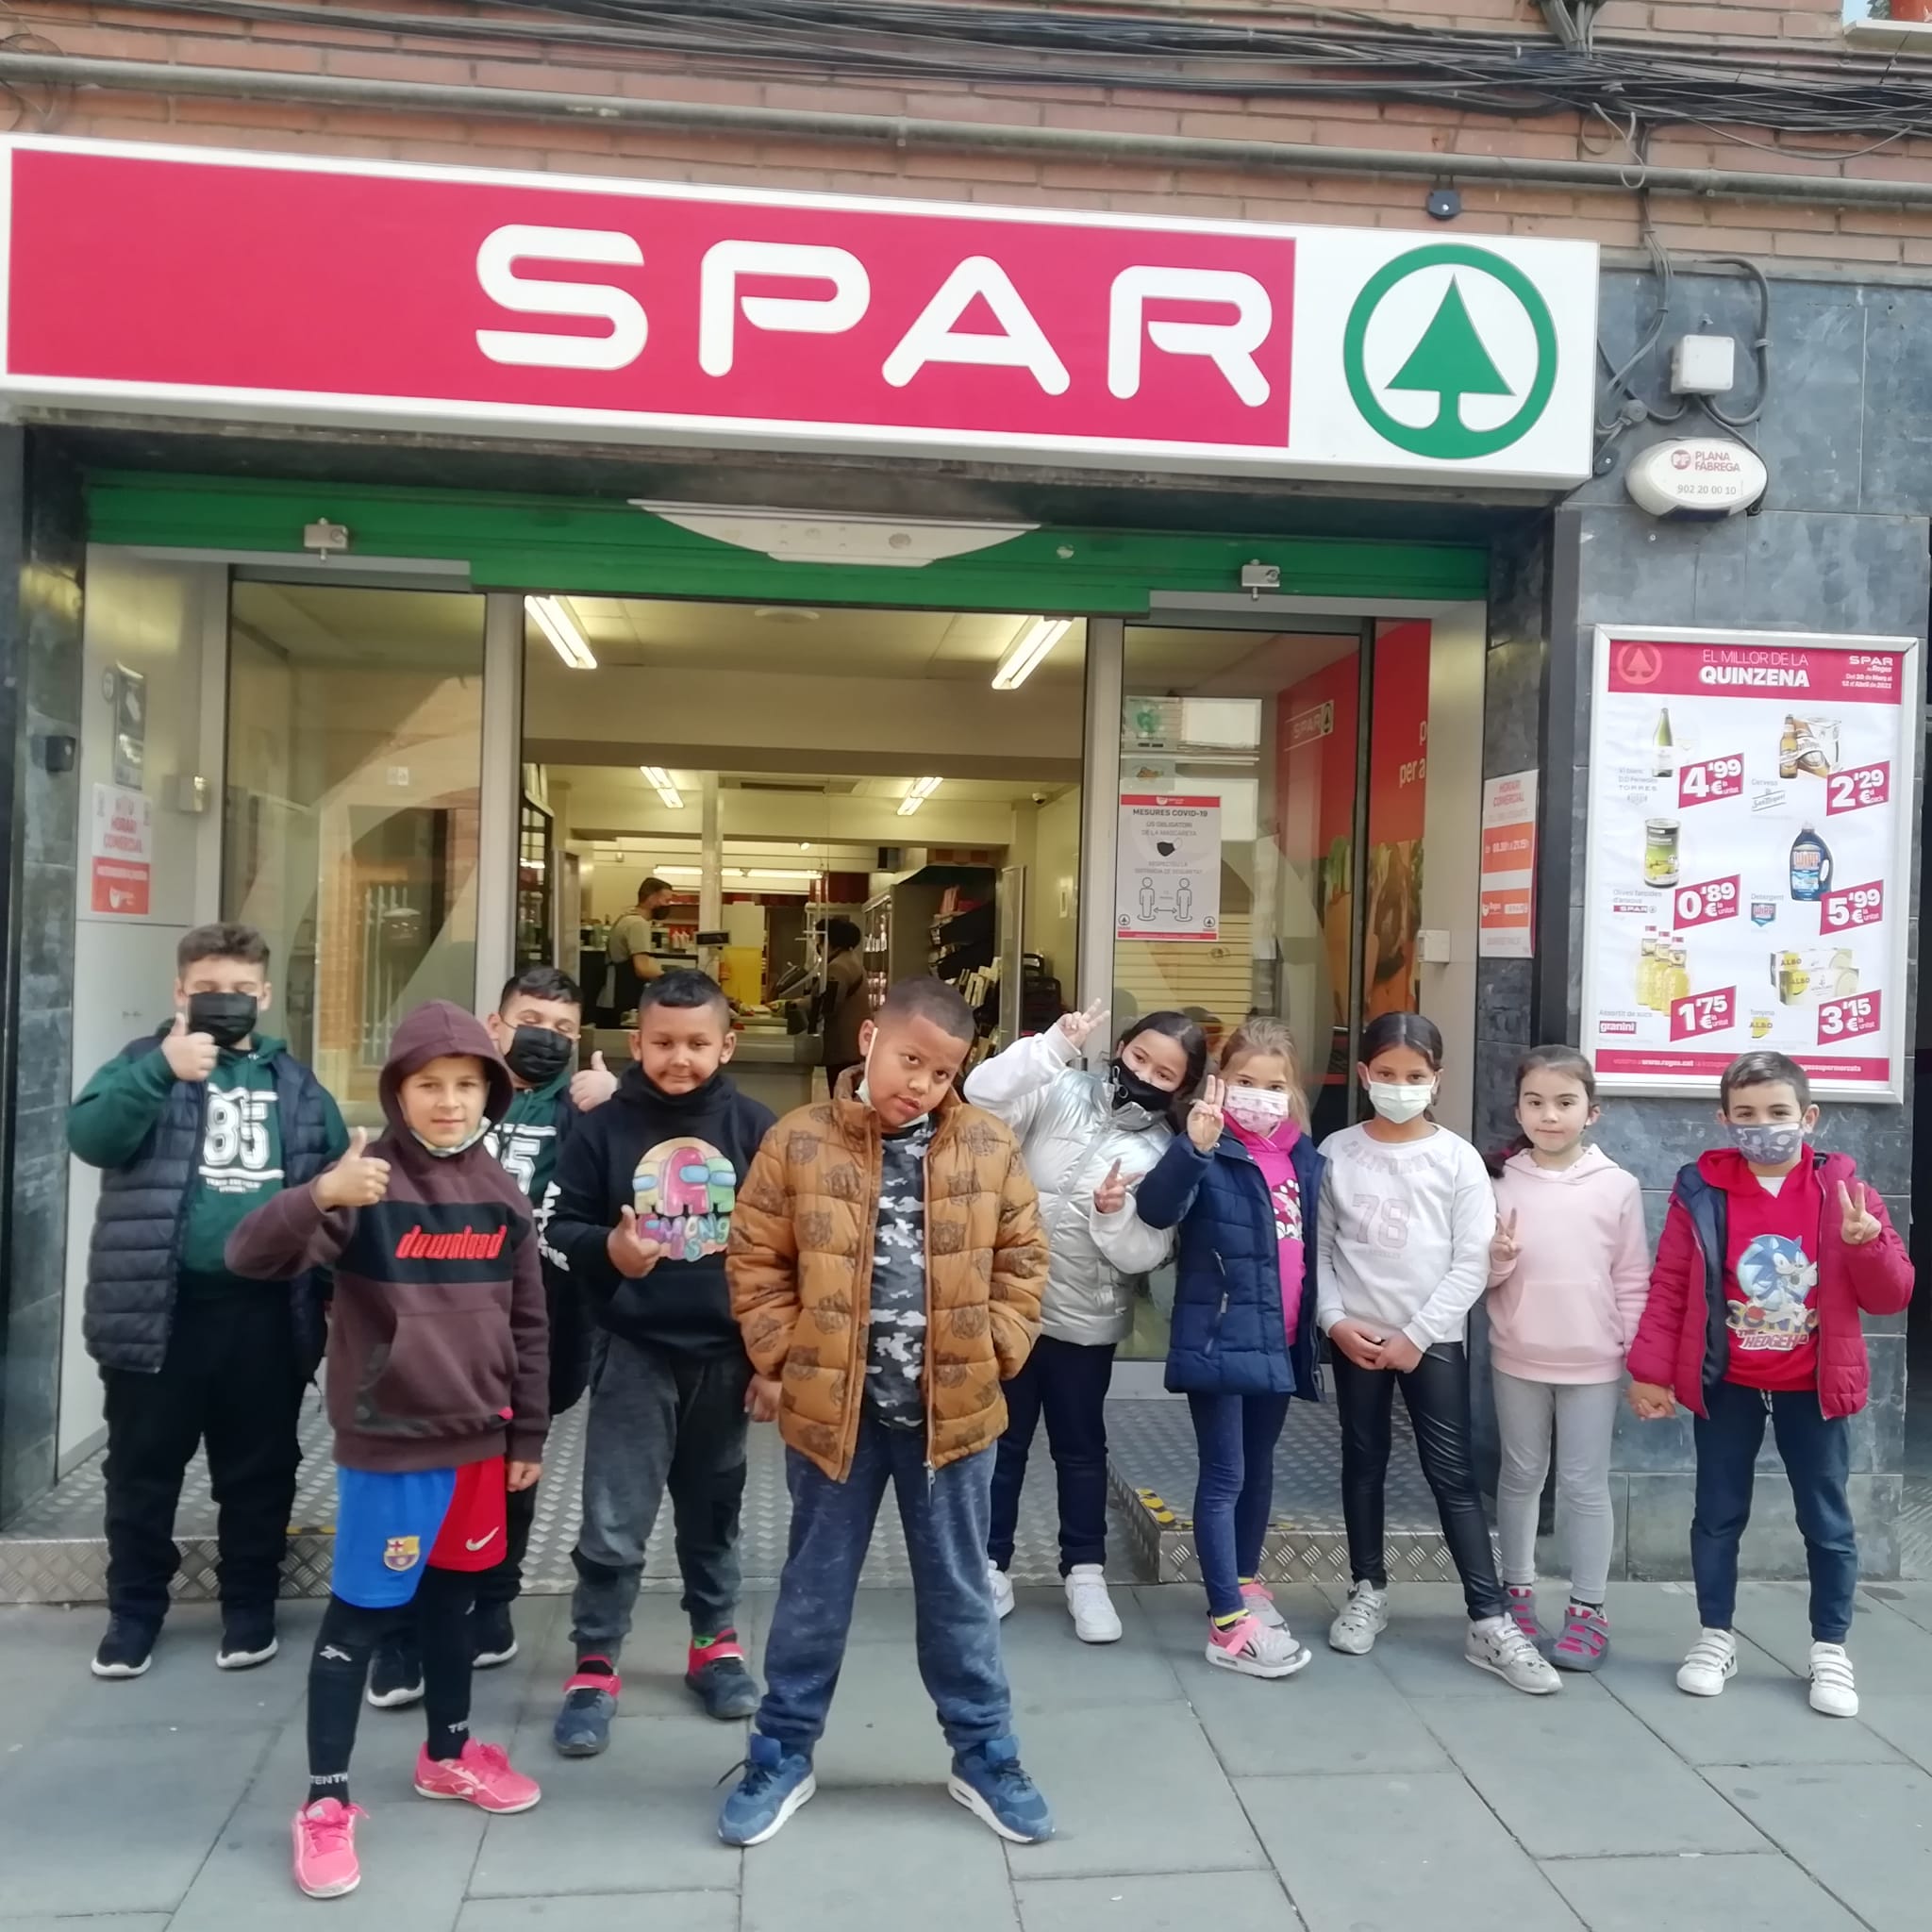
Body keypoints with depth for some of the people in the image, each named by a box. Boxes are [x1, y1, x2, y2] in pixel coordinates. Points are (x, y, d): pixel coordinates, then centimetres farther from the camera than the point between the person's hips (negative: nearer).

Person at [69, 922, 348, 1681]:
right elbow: (89, 1136, -17)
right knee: (142, 1469, 13)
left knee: (260, 1472, 13)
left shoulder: (297, 1085, 8)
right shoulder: (144, 1062, 1)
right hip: (158, 1308, -2)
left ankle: (250, 1609, 29)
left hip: (266, 1313, 2)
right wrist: (161, 1071, -30)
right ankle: (134, 1610, 31)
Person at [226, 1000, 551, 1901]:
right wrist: (319, 1197, -44)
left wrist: (527, 1434, 11)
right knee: (360, 1612, 5)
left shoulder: (501, 1195, 3)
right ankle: (325, 1802, 20)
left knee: (452, 1597, 20)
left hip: (477, 1436, 5)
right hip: (387, 1440, -5)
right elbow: (250, 1255, -24)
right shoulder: (367, 1182, -12)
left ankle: (449, 1754, 38)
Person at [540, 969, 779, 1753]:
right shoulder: (604, 1128, -5)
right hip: (634, 1352, -1)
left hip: (725, 1353, 1)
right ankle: (594, 1670, 18)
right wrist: (605, 1250, -22)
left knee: (713, 1512, 17)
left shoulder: (754, 1128, -4)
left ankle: (715, 1644, 36)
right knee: (612, 1525, 1)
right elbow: (558, 1229, 0)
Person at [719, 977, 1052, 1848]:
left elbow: (1021, 1262, 4)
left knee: (959, 1592, 16)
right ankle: (783, 1756, 32)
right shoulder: (798, 1141, -7)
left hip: (954, 1410, 1)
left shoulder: (990, 1146, -3)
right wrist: (789, 1358, -7)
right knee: (814, 1593, 15)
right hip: (832, 1409, -1)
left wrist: (993, 1353, -4)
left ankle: (983, 1756, 32)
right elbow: (754, 1264, -1)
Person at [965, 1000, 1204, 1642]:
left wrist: (1114, 1213, -29)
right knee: (1002, 1439, 11)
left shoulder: (1165, 1155, -5)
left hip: (1085, 1318, 0)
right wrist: (1053, 1046, -29)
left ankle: (1086, 1573, 29)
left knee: (1081, 1447, 13)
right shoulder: (1063, 1092, -5)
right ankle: (991, 1567, 25)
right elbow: (983, 1094, -22)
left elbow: (1144, 1255, -10)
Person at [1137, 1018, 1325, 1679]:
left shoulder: (1304, 1158, 7)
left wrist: (1311, 1328, 15)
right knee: (1225, 1476, -1)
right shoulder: (1211, 1153, -12)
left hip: (1280, 1341, 7)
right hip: (1220, 1338, -7)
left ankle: (1244, 1582, 38)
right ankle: (1229, 1624, 5)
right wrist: (1194, 1145, -46)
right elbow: (1156, 1208, -31)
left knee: (1259, 1470, 21)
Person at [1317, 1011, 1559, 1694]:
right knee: (1364, 1463, 13)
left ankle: (1491, 1621, 6)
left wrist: (1417, 1334, -11)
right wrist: (1336, 1320, -9)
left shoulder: (1458, 1159, -4)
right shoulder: (1337, 1152, 0)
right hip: (1356, 1336, 2)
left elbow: (1471, 1264, -7)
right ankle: (1368, 1590, 28)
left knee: (1454, 1476, -1)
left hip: (1433, 1338, -2)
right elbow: (1317, 1248, 3)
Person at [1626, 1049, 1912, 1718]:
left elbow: (1891, 1296, -4)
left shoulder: (1841, 1190, -6)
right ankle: (1715, 1638, 25)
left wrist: (1866, 1244, -24)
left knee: (1826, 1520, 11)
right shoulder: (1701, 1192, -8)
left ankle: (1830, 1650, 27)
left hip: (1813, 1388, 0)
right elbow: (1668, 1287, -5)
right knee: (1718, 1515, 10)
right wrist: (1651, 1370, -7)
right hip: (1725, 1386, 0)